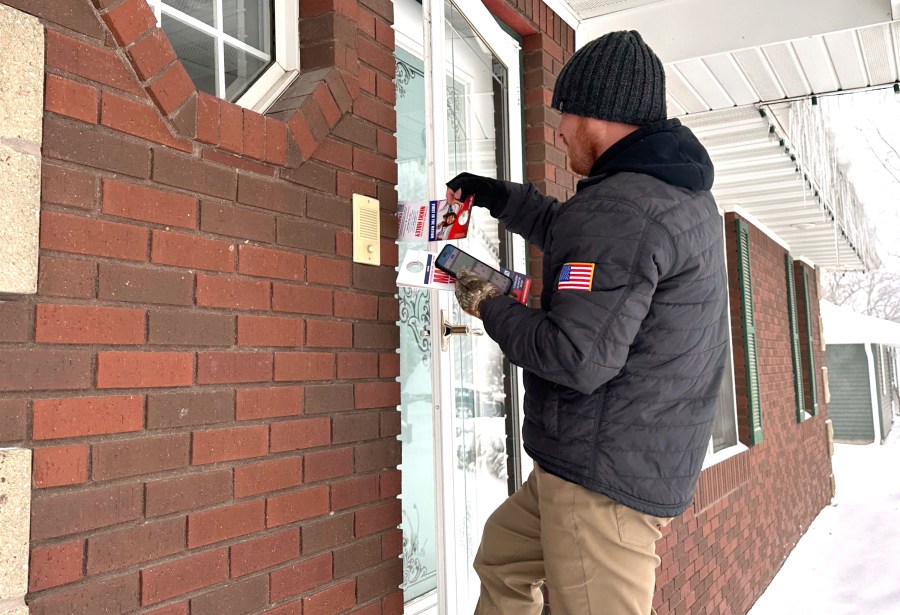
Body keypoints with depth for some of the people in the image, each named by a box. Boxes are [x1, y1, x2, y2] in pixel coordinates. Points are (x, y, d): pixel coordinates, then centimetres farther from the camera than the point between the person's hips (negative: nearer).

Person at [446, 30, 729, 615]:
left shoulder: (621, 208, -23)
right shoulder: (681, 192, 11)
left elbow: (578, 358, -27)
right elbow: (569, 232, 28)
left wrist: (491, 306, -11)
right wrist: (496, 195, 31)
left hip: (604, 472, -11)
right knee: (503, 555, 25)